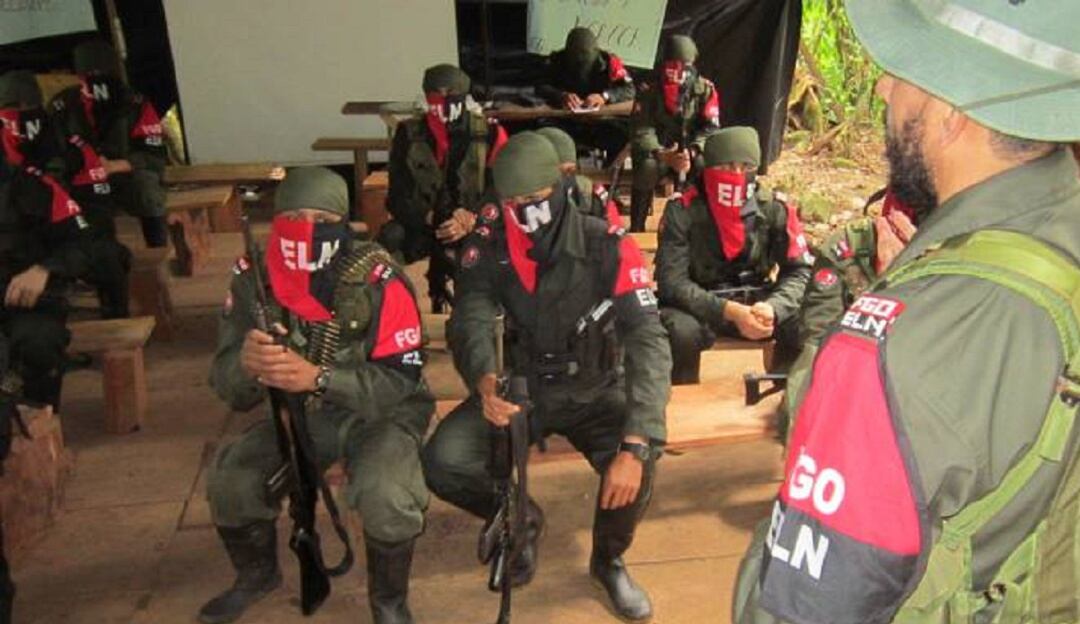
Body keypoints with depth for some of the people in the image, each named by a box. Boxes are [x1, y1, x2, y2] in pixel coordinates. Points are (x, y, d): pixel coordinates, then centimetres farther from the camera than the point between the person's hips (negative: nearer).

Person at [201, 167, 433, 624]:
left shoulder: (378, 281, -25)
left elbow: (401, 381, -25)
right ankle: (258, 574, 21)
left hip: (381, 413, -4)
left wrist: (317, 377, -40)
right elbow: (227, 386, -11)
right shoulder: (253, 279, -11)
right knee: (228, 483, -12)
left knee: (385, 496, -30)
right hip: (300, 414, 4)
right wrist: (245, 363, -37)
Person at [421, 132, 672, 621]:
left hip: (593, 392, -1)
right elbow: (471, 321, -22)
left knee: (638, 460, -30)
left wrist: (635, 445, -39)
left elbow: (648, 343, -27)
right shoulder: (488, 245, -13)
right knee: (442, 462, -22)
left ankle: (609, 560, 6)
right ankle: (522, 521, 14)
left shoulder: (607, 247, -21)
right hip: (517, 388, 2)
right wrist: (484, 379, -48)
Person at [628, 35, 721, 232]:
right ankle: (636, 227, -19)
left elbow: (711, 128, -11)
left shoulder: (705, 90, -6)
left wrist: (691, 152, -31)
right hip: (656, 150, -1)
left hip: (689, 152, 1)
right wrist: (663, 155, -36)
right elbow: (641, 131, -18)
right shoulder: (648, 90, -11)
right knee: (648, 167, -34)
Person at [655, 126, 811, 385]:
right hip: (700, 306, -3)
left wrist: (772, 307, -28)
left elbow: (799, 270, -5)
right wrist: (730, 312, -32)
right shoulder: (683, 211, -15)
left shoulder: (774, 208, -6)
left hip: (756, 302, 3)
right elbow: (671, 280, -20)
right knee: (680, 331, -34)